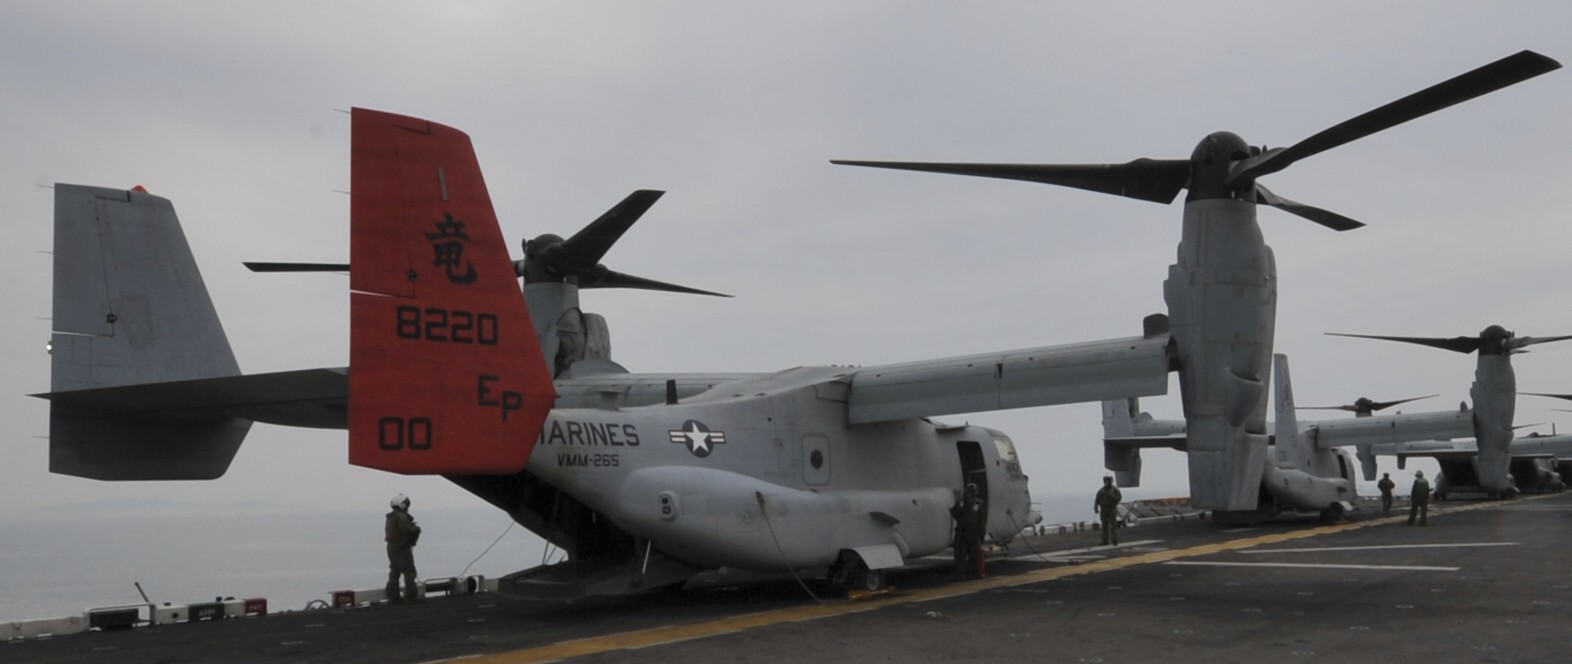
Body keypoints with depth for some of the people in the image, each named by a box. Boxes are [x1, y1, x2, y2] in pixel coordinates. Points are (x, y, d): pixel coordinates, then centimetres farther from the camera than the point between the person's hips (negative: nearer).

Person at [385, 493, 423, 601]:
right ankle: (411, 594, -4)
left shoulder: (390, 517, 14)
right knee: (409, 571, -4)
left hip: (391, 547, 10)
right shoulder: (401, 516, -17)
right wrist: (417, 528, -9)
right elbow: (406, 529, -28)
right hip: (402, 548, -10)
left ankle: (393, 595, 14)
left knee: (394, 572, 13)